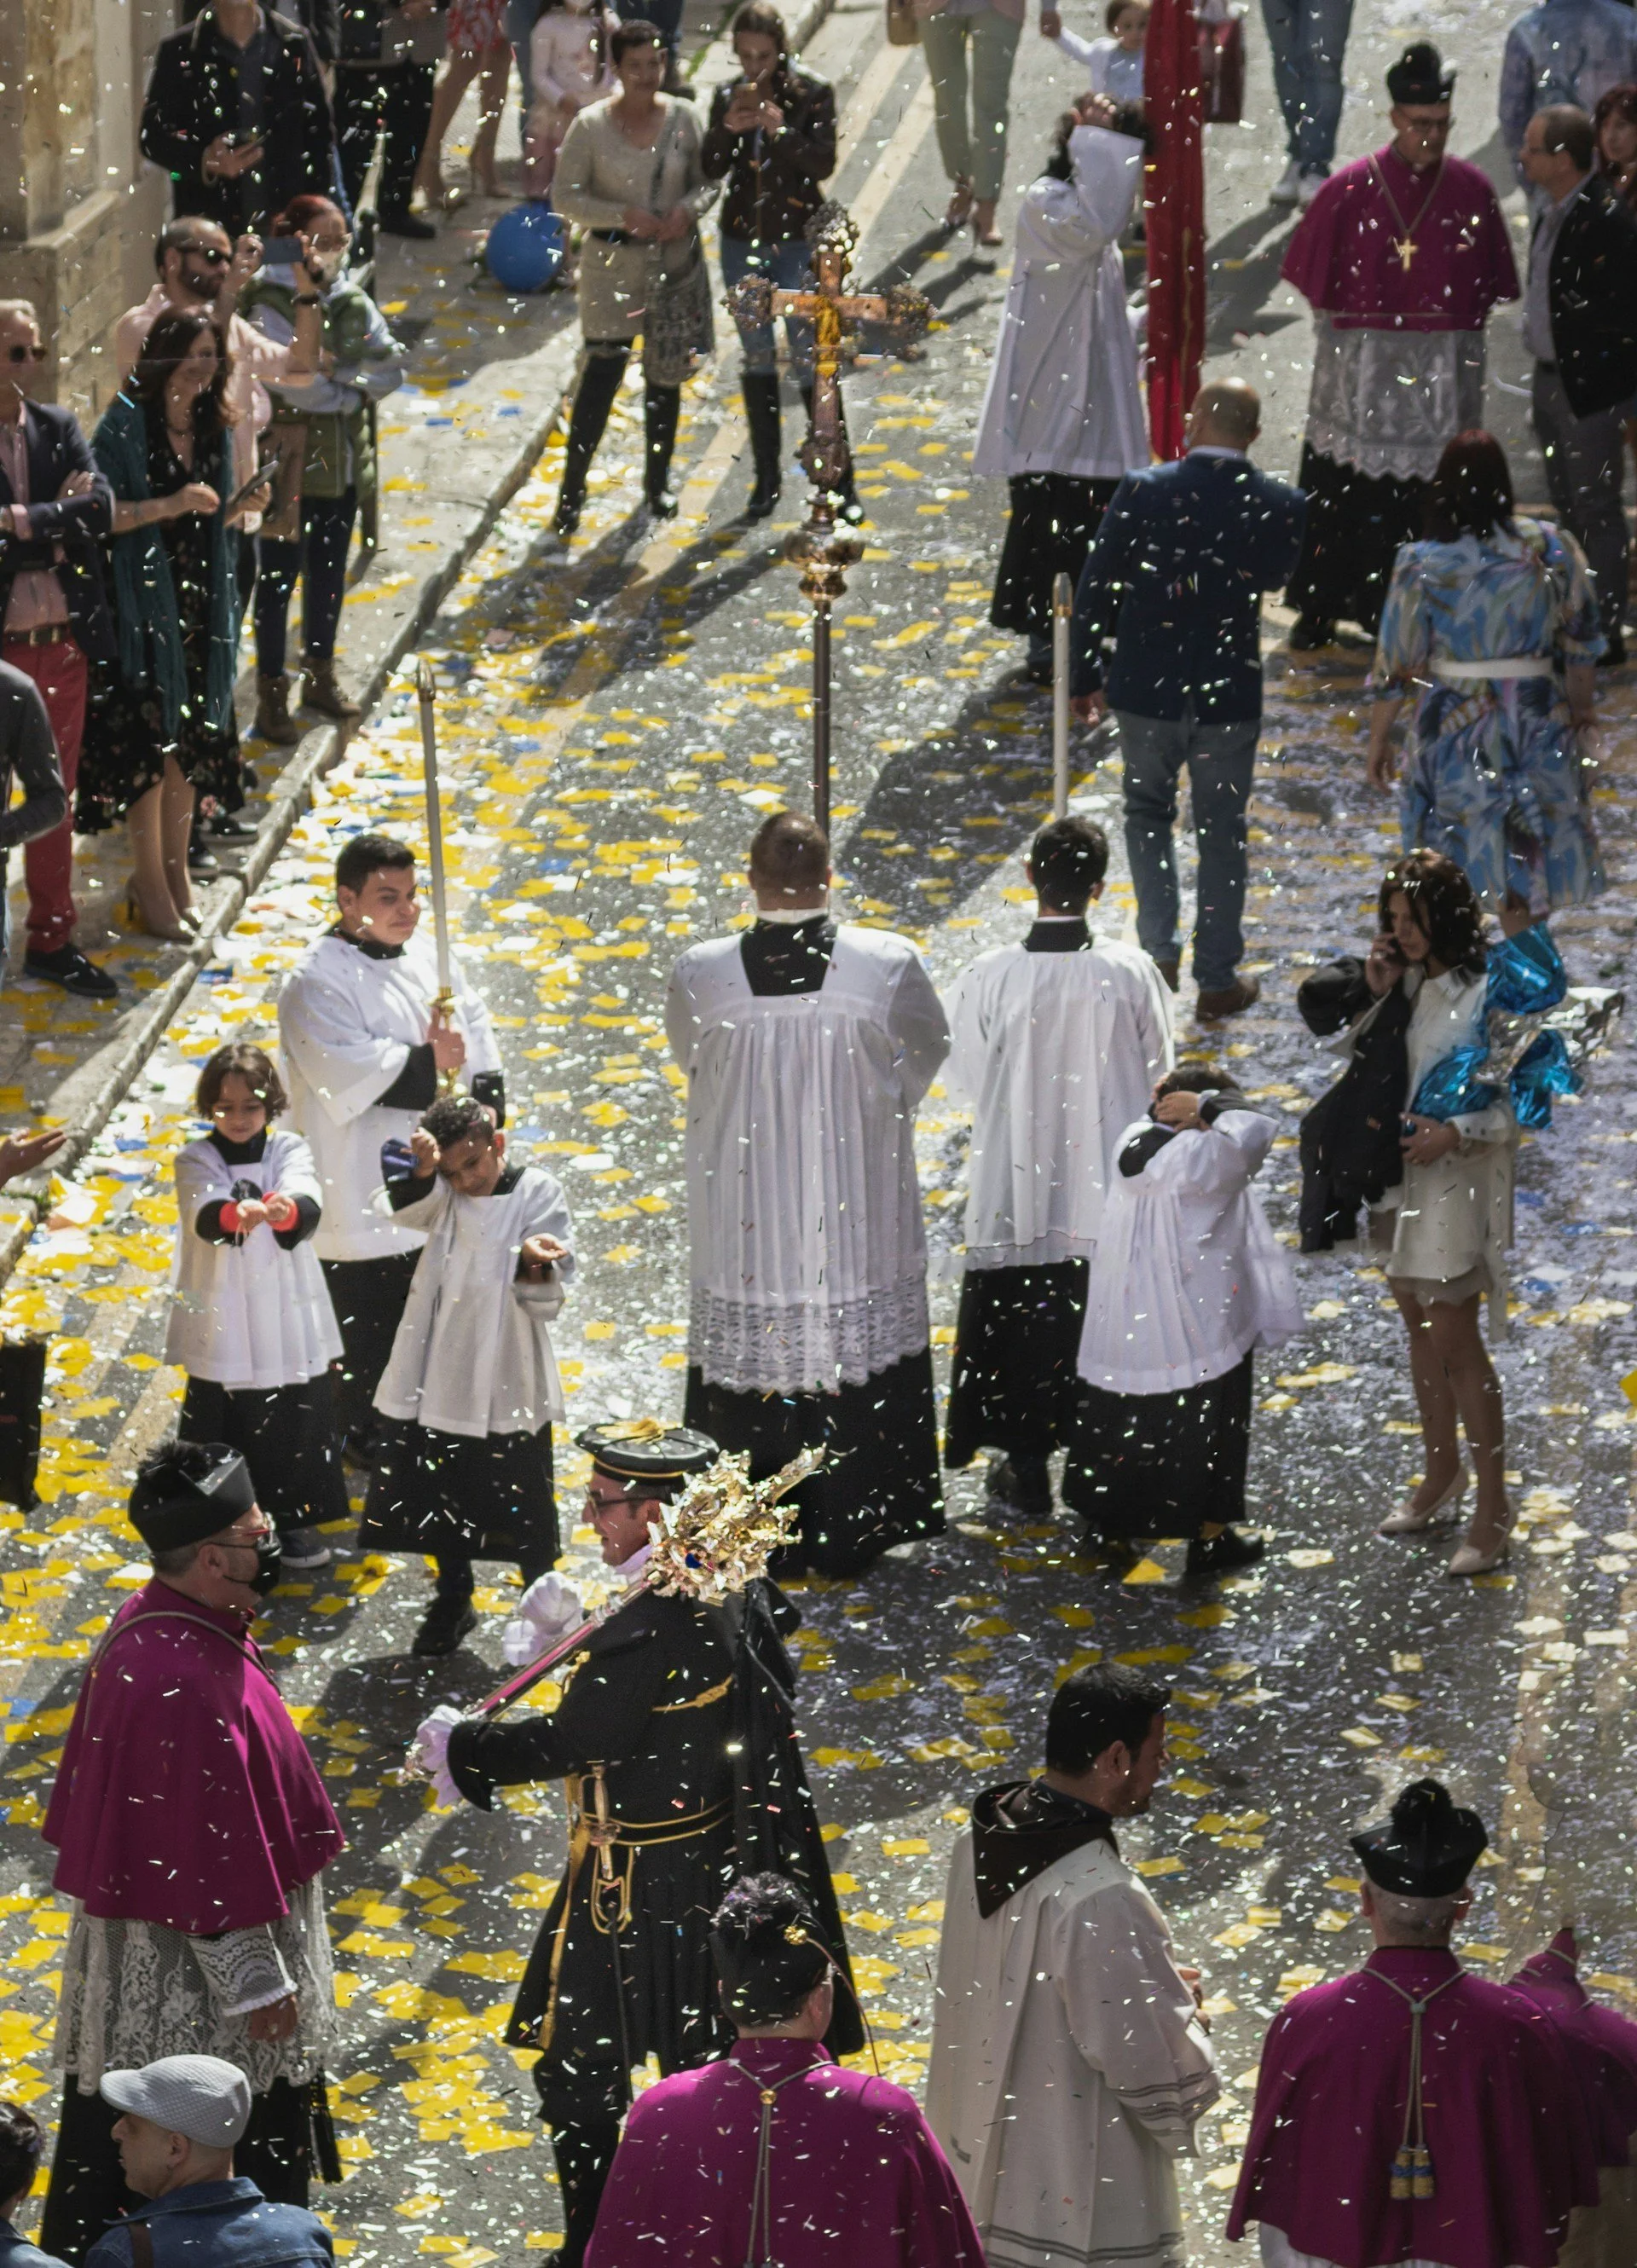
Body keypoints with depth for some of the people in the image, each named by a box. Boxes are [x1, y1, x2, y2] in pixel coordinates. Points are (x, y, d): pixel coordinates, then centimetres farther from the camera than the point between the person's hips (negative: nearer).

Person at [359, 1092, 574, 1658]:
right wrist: (421, 1170, -37)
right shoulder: (442, 1193, 5)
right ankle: (453, 1601, 31)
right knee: (442, 1494, 14)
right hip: (440, 1372, 4)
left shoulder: (538, 1193, -7)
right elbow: (406, 1208, -17)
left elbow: (549, 1294, -14)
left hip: (508, 1376, -4)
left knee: (521, 1503, 2)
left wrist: (535, 1262, -37)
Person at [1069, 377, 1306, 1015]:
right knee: (1222, 836, 13)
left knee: (1148, 813, 21)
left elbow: (1096, 591, -8)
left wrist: (1083, 676, 3)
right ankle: (1219, 979, 18)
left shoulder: (1143, 491, -13)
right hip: (1229, 695, 0)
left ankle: (1159, 951, 11)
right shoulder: (1277, 504, -11)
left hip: (1147, 690, 0)